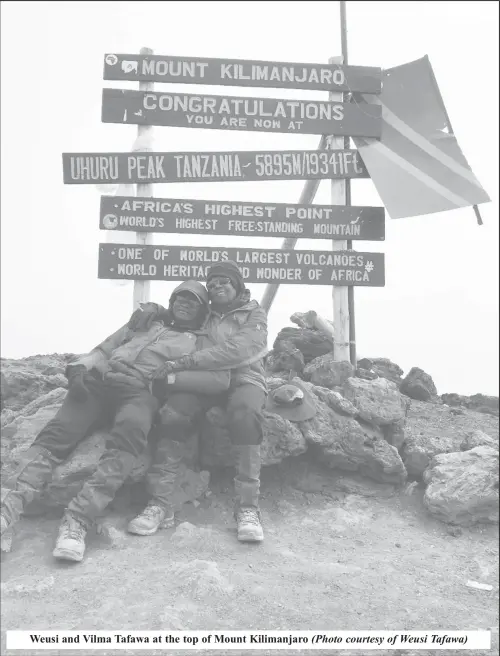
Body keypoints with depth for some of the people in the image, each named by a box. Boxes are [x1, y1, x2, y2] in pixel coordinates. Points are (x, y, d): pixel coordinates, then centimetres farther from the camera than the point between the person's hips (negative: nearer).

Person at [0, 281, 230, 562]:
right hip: (98, 380, 4)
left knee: (131, 428, -36)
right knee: (59, 431, -23)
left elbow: (221, 379, 1)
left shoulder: (202, 342, 20)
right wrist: (79, 368, 2)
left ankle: (78, 519, -40)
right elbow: (103, 349, 25)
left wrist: (163, 378, -9)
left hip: (142, 391, -3)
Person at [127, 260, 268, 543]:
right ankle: (160, 503, -26)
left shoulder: (254, 314, 5)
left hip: (244, 378, -3)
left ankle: (247, 507, -32)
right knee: (172, 413, -29)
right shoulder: (203, 315, 19)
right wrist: (156, 308, 7)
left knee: (246, 414, -38)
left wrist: (185, 362, -22)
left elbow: (237, 350, -14)